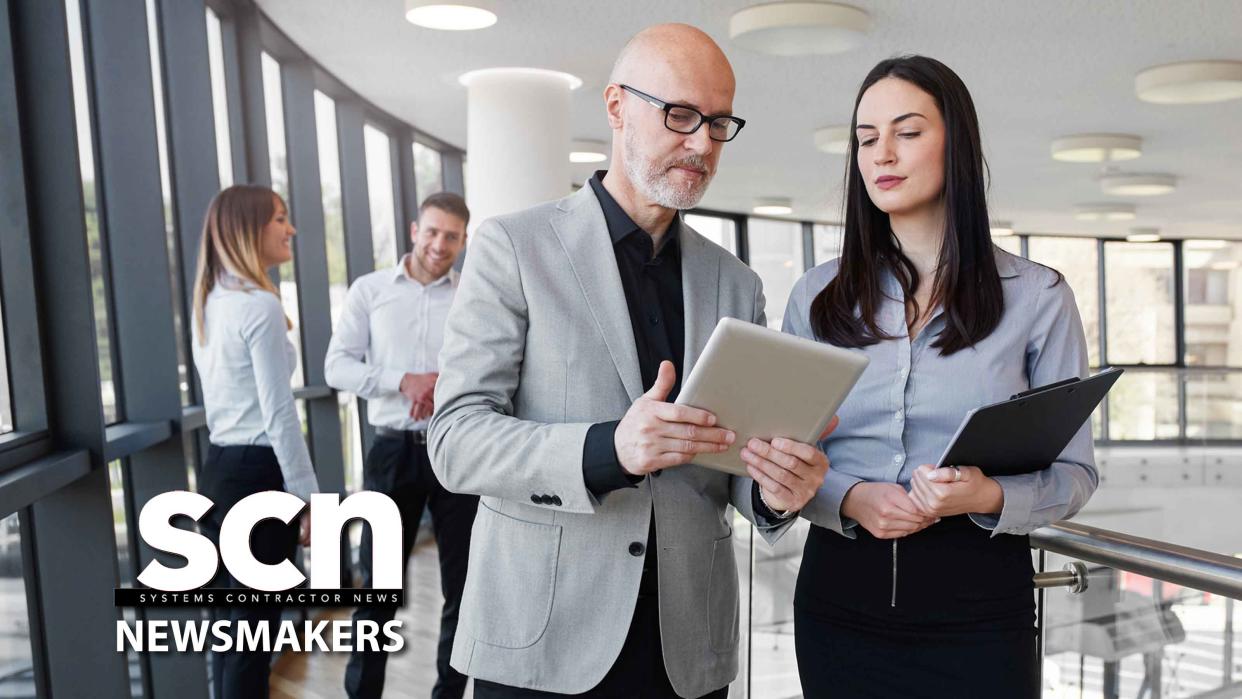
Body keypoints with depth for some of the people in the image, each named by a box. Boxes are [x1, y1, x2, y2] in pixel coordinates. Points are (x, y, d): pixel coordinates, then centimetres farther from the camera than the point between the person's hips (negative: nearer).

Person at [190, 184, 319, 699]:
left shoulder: (211, 302, 12)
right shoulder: (260, 306, -16)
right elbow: (279, 414, -18)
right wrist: (308, 496, -12)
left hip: (219, 470, 9)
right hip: (257, 475, -9)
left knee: (232, 629, 17)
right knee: (253, 634, 1)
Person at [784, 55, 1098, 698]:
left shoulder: (1037, 297, -1)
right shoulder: (817, 296, 4)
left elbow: (1073, 472, 1)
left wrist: (989, 497, -19)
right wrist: (848, 499, -15)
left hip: (979, 604, -1)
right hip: (840, 591, 2)